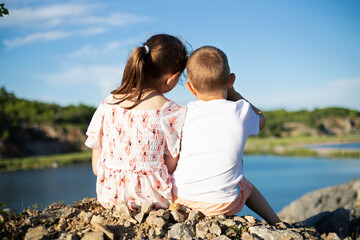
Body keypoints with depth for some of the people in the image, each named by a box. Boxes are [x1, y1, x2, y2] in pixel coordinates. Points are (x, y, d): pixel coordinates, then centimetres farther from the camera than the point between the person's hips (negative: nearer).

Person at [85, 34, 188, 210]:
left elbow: (96, 168, 4)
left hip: (110, 197, 5)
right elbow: (171, 168, -8)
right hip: (151, 198, -4)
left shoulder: (108, 104, -1)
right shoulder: (171, 112, -14)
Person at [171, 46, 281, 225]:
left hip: (181, 198, 0)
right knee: (246, 186, 32)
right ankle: (276, 223, 37)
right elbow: (261, 120, 19)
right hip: (222, 204, 0)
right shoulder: (241, 111, -5)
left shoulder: (185, 113, -7)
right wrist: (232, 93, 24)